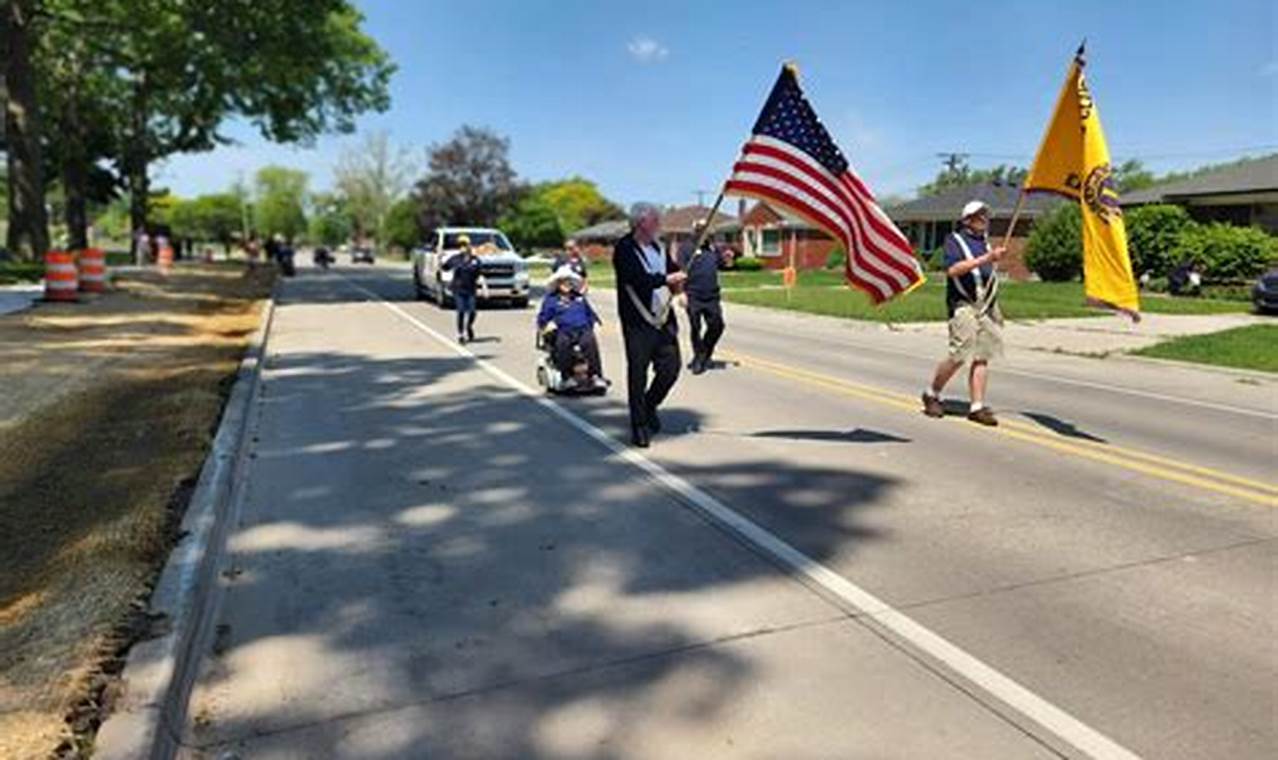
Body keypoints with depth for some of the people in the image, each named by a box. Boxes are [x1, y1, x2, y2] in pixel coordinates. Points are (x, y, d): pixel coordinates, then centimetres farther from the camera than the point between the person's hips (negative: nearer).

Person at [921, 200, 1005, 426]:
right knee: (959, 356, -12)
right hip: (964, 305, -7)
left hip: (987, 306, 7)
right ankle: (932, 394, 8)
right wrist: (985, 259, -21)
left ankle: (977, 407, 1)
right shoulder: (954, 240, 1)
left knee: (982, 357, 0)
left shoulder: (986, 243, 23)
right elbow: (952, 269, -16)